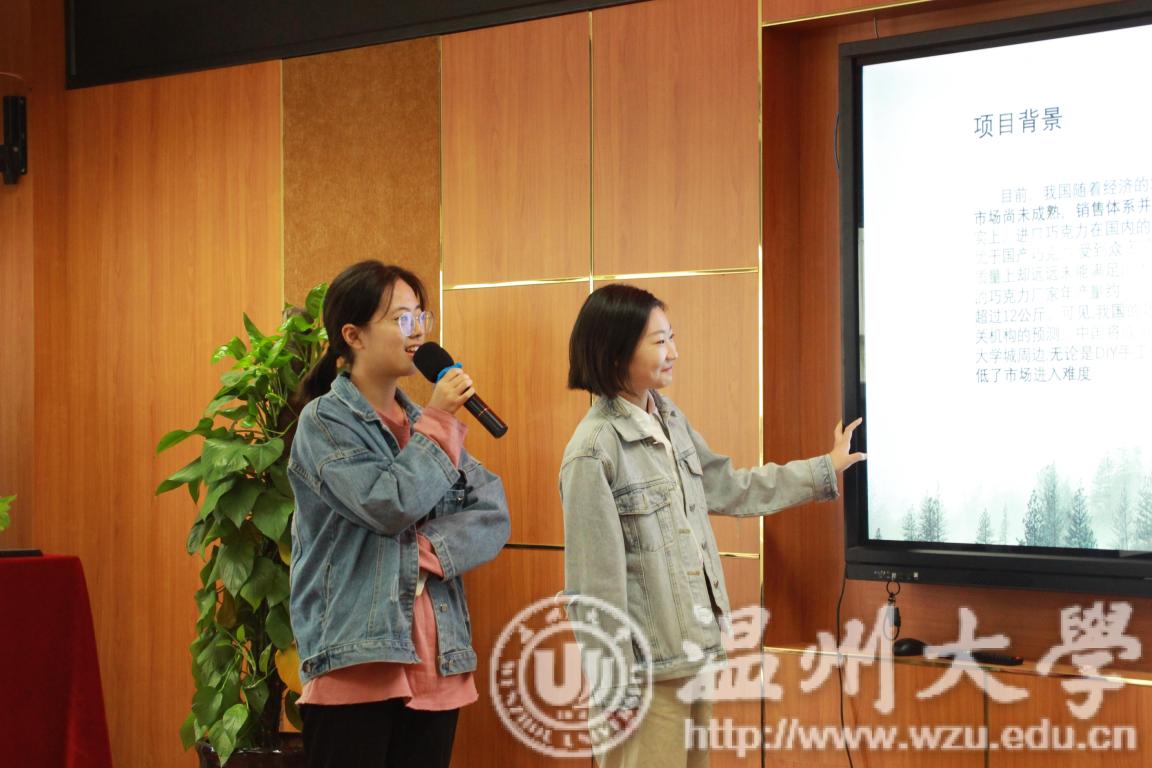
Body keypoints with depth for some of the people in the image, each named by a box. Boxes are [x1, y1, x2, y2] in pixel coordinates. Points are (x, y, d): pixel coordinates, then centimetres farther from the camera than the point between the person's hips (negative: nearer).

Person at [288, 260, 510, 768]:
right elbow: (392, 506, -17)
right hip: (358, 659, -6)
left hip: (436, 661, 6)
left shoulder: (425, 422, 14)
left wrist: (431, 549, -12)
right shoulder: (325, 421, -4)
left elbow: (494, 516, 5)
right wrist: (437, 422, -7)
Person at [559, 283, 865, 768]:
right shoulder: (594, 451, -19)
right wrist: (613, 687, -16)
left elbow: (726, 488, 20)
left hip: (694, 650, 8)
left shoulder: (670, 419, 6)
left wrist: (825, 470, 25)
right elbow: (594, 581, -18)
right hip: (643, 666, -8)